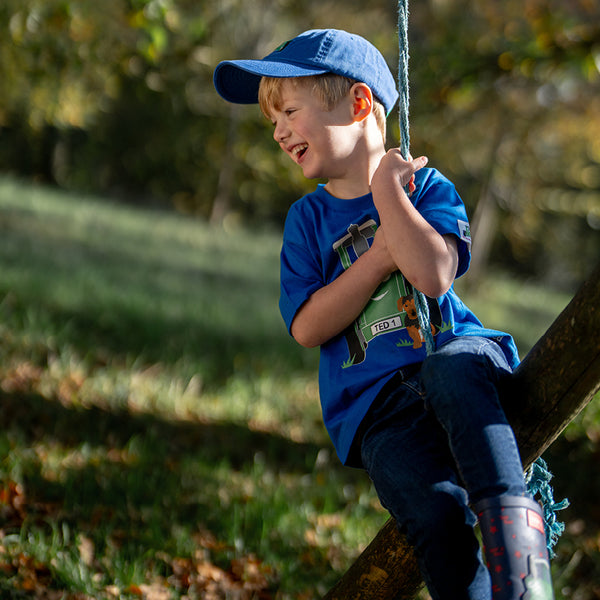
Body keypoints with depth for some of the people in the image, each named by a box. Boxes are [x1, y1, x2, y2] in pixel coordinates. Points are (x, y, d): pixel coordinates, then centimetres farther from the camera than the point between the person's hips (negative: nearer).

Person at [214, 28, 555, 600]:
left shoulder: (425, 186, 7)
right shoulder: (307, 219, 14)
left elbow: (433, 275, -14)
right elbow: (307, 327, 1)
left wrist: (386, 188, -6)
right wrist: (379, 258, -5)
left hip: (450, 353, -1)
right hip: (376, 403, 1)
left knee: (454, 368, -41)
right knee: (435, 511, -30)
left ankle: (513, 522, -45)